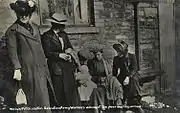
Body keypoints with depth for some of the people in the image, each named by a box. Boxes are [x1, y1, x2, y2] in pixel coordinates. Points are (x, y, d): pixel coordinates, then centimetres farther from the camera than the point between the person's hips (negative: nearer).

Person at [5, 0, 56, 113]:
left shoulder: (35, 27, 16)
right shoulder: (13, 30, -2)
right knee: (37, 99, -3)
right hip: (28, 69, -6)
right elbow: (12, 51, -7)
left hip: (41, 67, 6)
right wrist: (17, 68, -17)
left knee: (45, 97, 8)